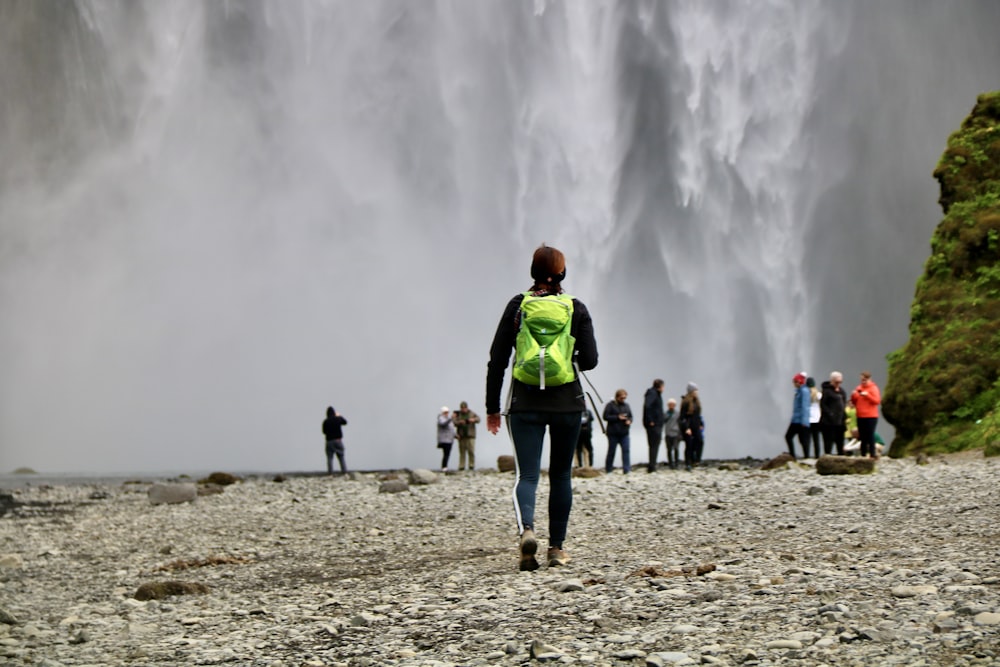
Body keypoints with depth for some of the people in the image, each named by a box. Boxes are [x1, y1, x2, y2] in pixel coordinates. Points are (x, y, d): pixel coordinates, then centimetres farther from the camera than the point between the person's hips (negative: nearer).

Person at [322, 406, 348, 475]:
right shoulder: (338, 419, -3)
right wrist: (339, 415, 30)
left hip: (329, 441, -2)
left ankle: (330, 472, -7)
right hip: (338, 440, 2)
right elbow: (345, 422, 19)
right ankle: (344, 471, 3)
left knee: (329, 458, 0)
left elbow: (324, 432, -1)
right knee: (341, 457, 7)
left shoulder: (326, 422, -9)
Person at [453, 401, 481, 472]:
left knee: (471, 451, -9)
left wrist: (474, 419, -27)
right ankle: (461, 466, 1)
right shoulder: (457, 414, 9)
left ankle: (471, 466, -6)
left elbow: (478, 418, -5)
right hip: (461, 436, 1)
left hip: (470, 436, -1)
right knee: (462, 452, 0)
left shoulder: (471, 414, 8)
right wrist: (459, 422, -22)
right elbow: (455, 423, -1)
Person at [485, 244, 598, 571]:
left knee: (527, 474, -3)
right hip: (567, 402, 0)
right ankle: (557, 547, 16)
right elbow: (589, 360, -5)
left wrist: (492, 407, 7)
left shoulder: (518, 305, 1)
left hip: (525, 403, 0)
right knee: (561, 475, 14)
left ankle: (526, 529, -30)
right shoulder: (576, 308, 0)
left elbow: (497, 360, 0)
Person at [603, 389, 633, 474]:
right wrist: (618, 417, -15)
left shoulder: (626, 406, 14)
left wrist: (629, 421, -2)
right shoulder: (610, 405, -2)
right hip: (613, 433, -4)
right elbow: (606, 417, -9)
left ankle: (626, 469, -8)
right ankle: (608, 470, 14)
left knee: (626, 450, -7)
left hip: (624, 433, 4)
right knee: (611, 451, 4)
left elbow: (630, 416, 22)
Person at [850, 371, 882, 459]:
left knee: (870, 436, -8)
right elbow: (854, 402, 19)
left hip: (871, 417, -6)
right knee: (862, 437, 6)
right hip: (860, 417, 6)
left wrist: (867, 395, -19)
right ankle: (863, 455, 10)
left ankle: (872, 454, -6)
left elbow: (877, 401, -11)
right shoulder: (859, 388, 14)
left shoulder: (873, 388, -2)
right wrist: (853, 396, -2)